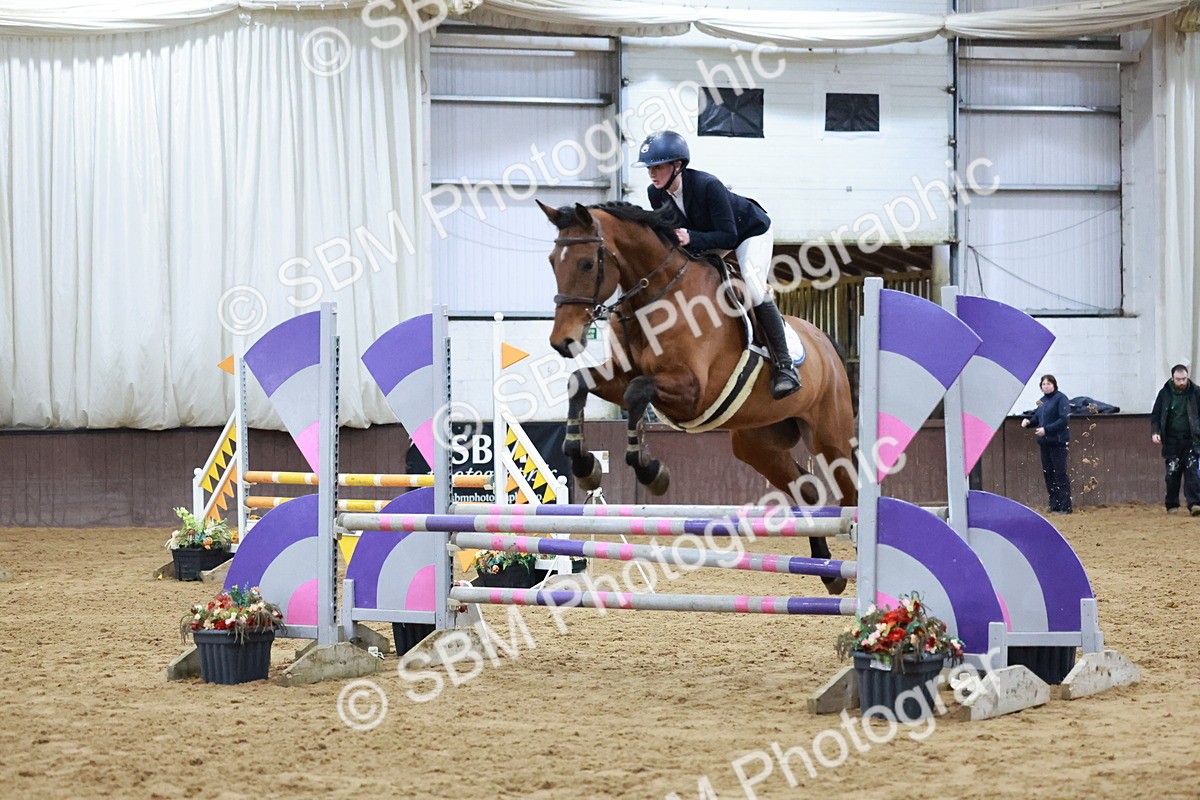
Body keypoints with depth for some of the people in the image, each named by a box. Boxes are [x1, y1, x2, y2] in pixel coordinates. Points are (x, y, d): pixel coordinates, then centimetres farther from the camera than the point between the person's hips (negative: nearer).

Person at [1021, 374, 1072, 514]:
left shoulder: (1060, 398, -8)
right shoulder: (1042, 400, 15)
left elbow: (1064, 419, -17)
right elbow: (1038, 418, 22)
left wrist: (1046, 429, -21)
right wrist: (1028, 421, 1)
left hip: (1058, 442, -8)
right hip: (1045, 442, 8)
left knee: (1060, 473, -7)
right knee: (1048, 473, 9)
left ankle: (1065, 506, -4)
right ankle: (1054, 506, 15)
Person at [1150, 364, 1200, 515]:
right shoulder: (1164, 394, 2)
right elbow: (1155, 415, 6)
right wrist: (1155, 432, -10)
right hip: (1171, 441, 1)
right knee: (1172, 474, 4)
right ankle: (1172, 505, 15)